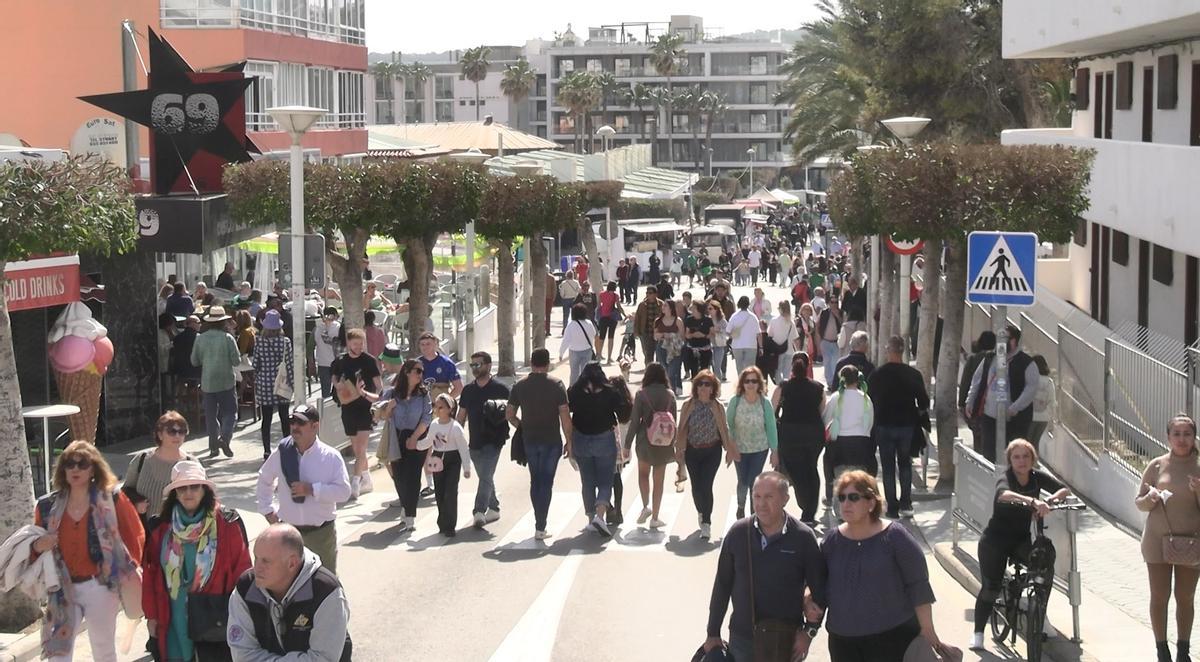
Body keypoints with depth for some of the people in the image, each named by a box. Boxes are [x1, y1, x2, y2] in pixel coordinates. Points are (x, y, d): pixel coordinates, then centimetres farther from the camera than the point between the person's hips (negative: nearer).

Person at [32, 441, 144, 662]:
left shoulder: (111, 498, -4)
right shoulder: (48, 506, 4)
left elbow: (135, 534, 1)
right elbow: (36, 545, 12)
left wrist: (129, 568, -3)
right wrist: (38, 547, -10)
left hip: (100, 586, -2)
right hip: (63, 590, 2)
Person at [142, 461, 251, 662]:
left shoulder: (227, 524, -5)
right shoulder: (160, 527, 5)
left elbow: (241, 570, -4)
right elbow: (150, 573, 8)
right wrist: (151, 615, 5)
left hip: (214, 620, -3)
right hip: (173, 622, 3)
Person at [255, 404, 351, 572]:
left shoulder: (331, 456, -9)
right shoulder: (281, 453, -1)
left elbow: (344, 491, -13)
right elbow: (264, 480, 17)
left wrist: (312, 489, -22)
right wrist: (267, 510, 11)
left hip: (321, 533, -2)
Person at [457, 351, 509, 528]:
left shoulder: (500, 389, -5)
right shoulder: (468, 390, 11)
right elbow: (461, 416, 15)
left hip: (493, 441, -6)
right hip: (475, 441, 6)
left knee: (485, 477, -13)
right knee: (485, 477, 15)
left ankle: (479, 512, -18)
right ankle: (494, 509, 27)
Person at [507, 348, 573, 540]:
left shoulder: (519, 386, 0)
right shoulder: (556, 385, -8)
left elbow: (509, 414, 3)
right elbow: (565, 415, -11)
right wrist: (569, 440, -3)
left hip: (529, 440, 3)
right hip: (551, 441, -3)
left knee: (535, 481, 17)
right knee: (546, 483, 2)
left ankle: (539, 522, 22)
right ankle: (540, 528, -2)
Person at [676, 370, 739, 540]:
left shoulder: (717, 407, -5)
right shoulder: (688, 405, -3)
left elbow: (724, 430, 1)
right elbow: (682, 430, 2)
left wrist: (730, 450, 5)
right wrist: (679, 451, 2)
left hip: (712, 451, -2)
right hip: (692, 451, 2)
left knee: (705, 485, -11)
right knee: (696, 486, 9)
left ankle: (706, 523, -5)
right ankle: (702, 513, 36)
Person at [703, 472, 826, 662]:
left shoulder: (803, 538, -9)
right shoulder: (738, 533, -4)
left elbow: (819, 589, 0)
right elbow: (722, 585, 4)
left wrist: (809, 631, -5)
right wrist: (713, 633, 6)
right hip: (743, 638, 2)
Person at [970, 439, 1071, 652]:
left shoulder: (1037, 477, -3)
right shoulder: (1005, 479, -19)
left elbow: (1065, 490, -5)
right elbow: (1004, 494, -43)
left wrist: (1052, 498, -28)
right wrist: (1033, 501, -59)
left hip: (1021, 540, 4)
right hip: (995, 540, -4)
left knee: (1045, 567, -20)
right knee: (990, 587, -9)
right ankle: (978, 633, 8)